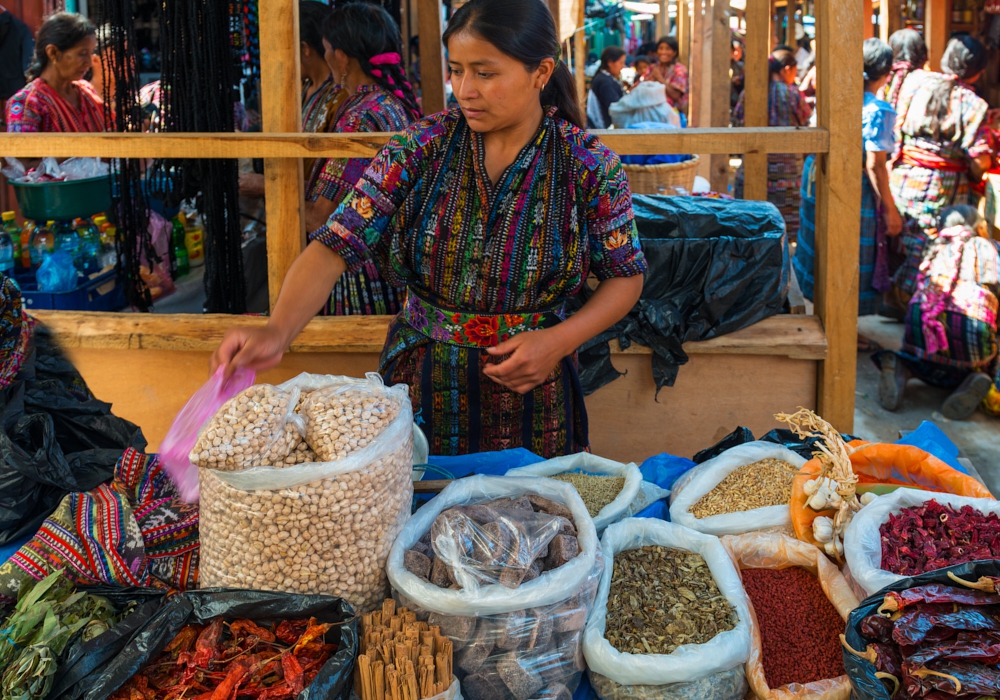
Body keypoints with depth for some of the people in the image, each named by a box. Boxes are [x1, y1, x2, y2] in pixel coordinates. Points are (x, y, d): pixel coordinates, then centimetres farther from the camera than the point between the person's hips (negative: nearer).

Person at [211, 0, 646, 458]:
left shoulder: (589, 165, -8)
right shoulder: (422, 148, -8)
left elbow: (626, 277, 1)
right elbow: (336, 245, -15)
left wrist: (560, 341, -16)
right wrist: (277, 331, -32)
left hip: (531, 388, -1)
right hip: (422, 386, 1)